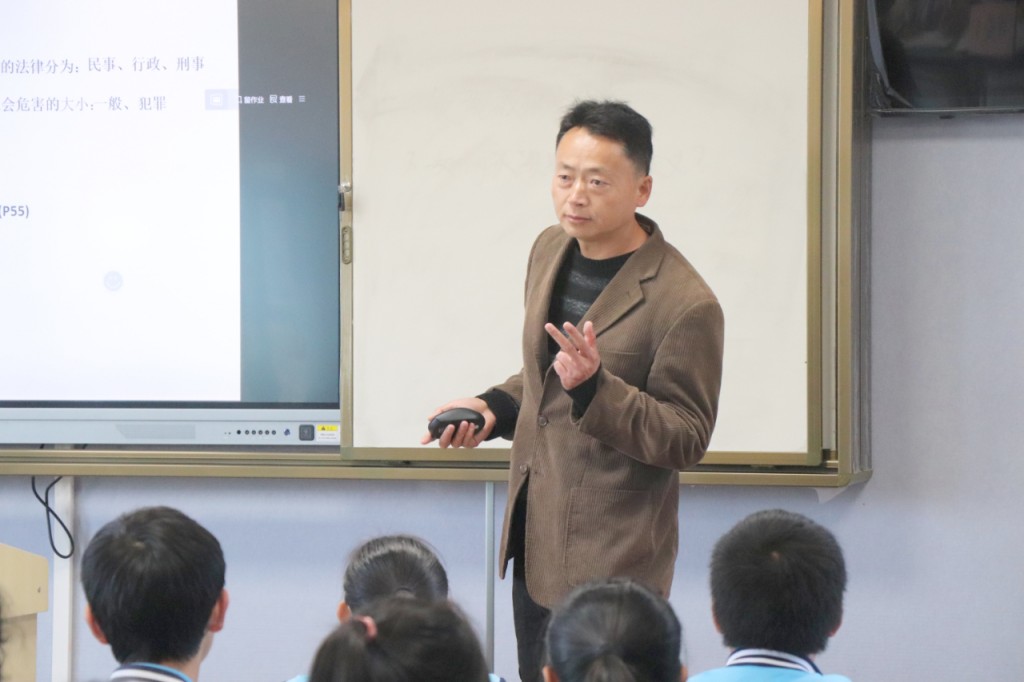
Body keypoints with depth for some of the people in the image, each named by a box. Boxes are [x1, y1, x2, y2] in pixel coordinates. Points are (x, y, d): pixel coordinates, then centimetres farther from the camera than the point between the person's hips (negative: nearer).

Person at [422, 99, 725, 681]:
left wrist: (594, 387, -29)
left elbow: (687, 439, -15)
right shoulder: (551, 250, 7)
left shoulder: (685, 304, -18)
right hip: (535, 542, 8)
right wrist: (494, 408, 4)